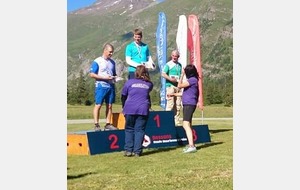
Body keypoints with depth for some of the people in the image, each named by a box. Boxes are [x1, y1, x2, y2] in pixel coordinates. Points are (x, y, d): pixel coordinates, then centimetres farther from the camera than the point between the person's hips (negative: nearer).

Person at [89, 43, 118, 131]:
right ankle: (96, 125, 1)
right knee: (98, 105, -4)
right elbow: (92, 74, -8)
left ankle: (108, 124, 13)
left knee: (109, 106, 7)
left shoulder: (112, 62, 15)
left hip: (111, 86, 6)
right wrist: (104, 77, -15)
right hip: (101, 86, -6)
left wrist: (115, 78, 2)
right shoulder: (97, 61, -3)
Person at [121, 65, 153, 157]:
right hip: (143, 110, 1)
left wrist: (124, 107, 25)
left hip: (130, 109, -1)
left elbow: (123, 96, 13)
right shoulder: (149, 84, 10)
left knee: (129, 129, 10)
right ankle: (137, 151, -1)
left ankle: (128, 150, 5)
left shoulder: (129, 82, 6)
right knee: (139, 130, 3)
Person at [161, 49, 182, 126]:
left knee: (178, 105, 6)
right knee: (170, 104, -10)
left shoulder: (179, 65, 18)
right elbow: (163, 74, -9)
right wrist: (171, 79, -18)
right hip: (170, 86, -6)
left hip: (178, 86, 6)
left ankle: (176, 122, 11)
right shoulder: (168, 64, -1)